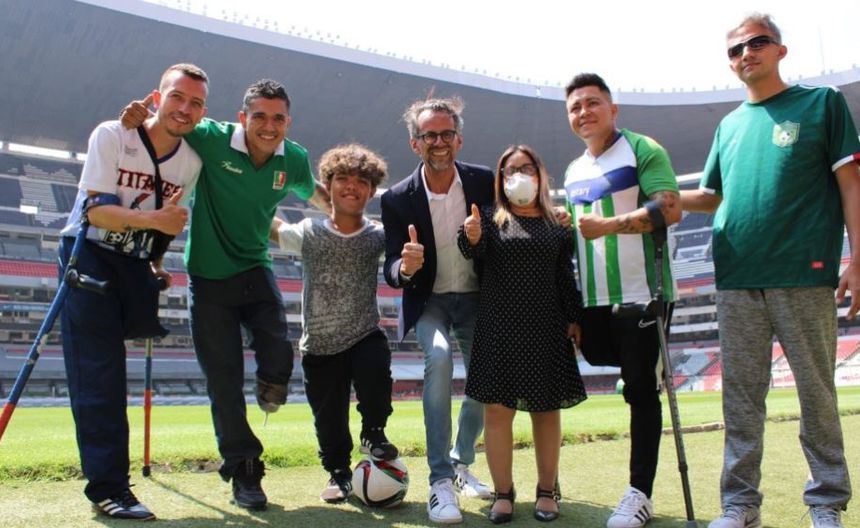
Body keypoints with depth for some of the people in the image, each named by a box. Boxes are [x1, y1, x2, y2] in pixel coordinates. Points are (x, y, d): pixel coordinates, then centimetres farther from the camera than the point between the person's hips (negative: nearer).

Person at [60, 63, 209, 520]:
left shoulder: (192, 162, -2)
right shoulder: (112, 135, -15)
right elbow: (96, 211, -22)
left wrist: (156, 263, 3)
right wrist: (154, 218, -36)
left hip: (135, 261, 6)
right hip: (88, 254, -5)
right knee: (99, 372, -10)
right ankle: (107, 487, -6)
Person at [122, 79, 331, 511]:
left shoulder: (294, 159, -3)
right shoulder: (210, 140, -14)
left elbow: (313, 193, 19)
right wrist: (138, 115, -21)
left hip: (254, 268, 2)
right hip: (208, 276, -2)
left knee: (278, 350, -21)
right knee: (224, 381, 2)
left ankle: (271, 384, 17)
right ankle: (242, 470, 18)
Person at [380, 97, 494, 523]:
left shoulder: (485, 182, -9)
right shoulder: (398, 199, -13)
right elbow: (392, 273, -11)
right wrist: (405, 267, -35)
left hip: (476, 298, 3)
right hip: (429, 301, -2)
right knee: (438, 357, -29)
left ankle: (461, 463, 32)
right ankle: (440, 480, -22)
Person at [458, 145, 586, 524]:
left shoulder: (557, 225, 10)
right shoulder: (491, 217, 6)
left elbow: (566, 278, 10)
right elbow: (475, 251, -12)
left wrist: (574, 319, 2)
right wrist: (472, 236, -34)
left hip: (546, 327, 1)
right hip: (499, 327, -1)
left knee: (546, 408, 6)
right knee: (497, 407, -2)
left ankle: (547, 490, 18)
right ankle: (503, 492, 9)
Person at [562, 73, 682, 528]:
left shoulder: (642, 150, -4)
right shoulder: (573, 172, 17)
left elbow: (670, 210, -16)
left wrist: (608, 225, -23)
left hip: (641, 296, -7)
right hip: (593, 301, 7)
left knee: (640, 391, -1)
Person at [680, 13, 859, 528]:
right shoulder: (729, 125, 18)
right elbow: (711, 196, 24)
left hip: (805, 274, -4)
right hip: (737, 280, 4)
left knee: (817, 392, 3)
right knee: (742, 395, 6)